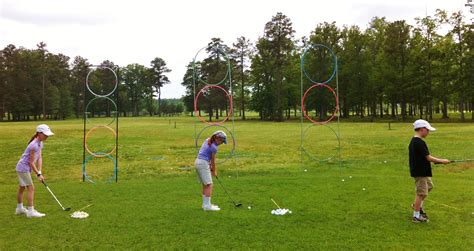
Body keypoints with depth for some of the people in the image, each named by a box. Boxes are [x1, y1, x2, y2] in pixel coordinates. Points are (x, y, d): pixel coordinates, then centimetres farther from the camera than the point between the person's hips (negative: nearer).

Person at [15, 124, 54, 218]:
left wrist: (40, 172, -6)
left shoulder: (40, 143, 2)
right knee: (31, 188, -8)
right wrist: (38, 174, -16)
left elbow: (39, 158, 1)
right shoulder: (34, 145, -27)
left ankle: (19, 208, 35)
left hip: (22, 168, 10)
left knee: (22, 188, 20)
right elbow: (31, 162, -22)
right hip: (23, 168, -10)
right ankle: (31, 211, -4)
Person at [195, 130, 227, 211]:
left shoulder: (207, 140, 9)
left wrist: (209, 165, 11)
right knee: (209, 185, -7)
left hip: (198, 162, 10)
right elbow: (213, 161, -4)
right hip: (203, 164, -10)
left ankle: (205, 204, 21)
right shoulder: (214, 147, -15)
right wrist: (214, 171, 10)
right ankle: (207, 205, -8)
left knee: (205, 185, 15)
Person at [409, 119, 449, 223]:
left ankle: (417, 205, 33)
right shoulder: (420, 142, -22)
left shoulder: (413, 141, 9)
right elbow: (428, 158, -21)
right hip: (420, 172, -10)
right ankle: (416, 216, 9)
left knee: (429, 186, 27)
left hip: (420, 170, 10)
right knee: (421, 193, -1)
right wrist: (442, 161, -9)